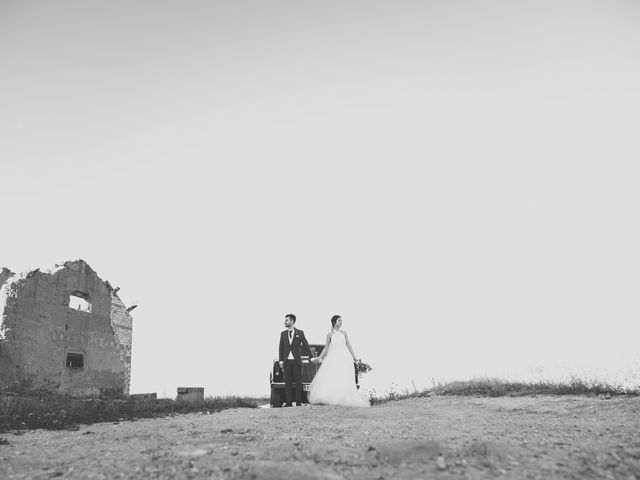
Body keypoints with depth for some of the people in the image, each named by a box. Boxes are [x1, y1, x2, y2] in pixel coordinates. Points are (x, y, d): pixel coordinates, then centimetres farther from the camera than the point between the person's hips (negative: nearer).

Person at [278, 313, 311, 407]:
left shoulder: (300, 333, 3)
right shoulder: (283, 334, 11)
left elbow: (305, 345, 1)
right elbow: (281, 348, 10)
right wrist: (281, 361, 1)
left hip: (297, 361, -2)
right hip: (287, 361, 2)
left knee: (298, 382, -1)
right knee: (287, 382, 2)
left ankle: (298, 402, 3)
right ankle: (288, 402, 5)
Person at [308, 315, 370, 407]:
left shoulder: (344, 333, 10)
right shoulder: (330, 334, 6)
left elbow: (349, 345, 12)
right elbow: (326, 347, 10)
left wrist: (354, 357, 10)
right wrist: (320, 357, 2)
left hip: (343, 358, 1)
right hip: (333, 358, -1)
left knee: (343, 379, -5)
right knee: (329, 378, -9)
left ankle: (342, 399, -1)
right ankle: (329, 399, -5)